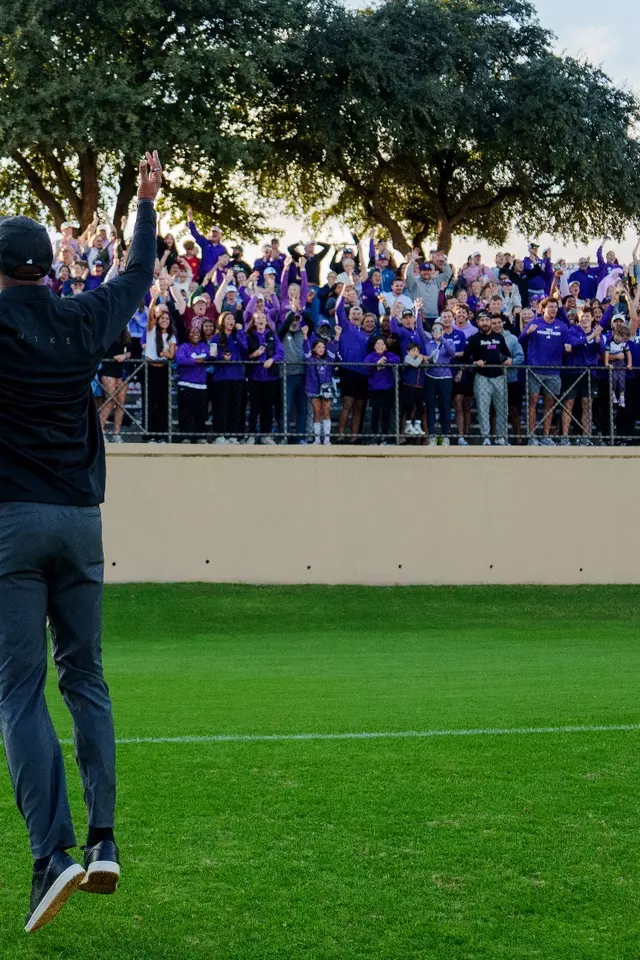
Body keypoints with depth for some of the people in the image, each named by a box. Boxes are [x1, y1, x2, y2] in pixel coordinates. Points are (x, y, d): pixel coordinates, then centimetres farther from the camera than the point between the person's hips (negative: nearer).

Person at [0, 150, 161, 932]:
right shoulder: (82, 322, 5)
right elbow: (139, 275, 22)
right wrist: (147, 200, 36)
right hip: (80, 520, 4)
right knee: (84, 678, 13)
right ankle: (103, 839, 9)